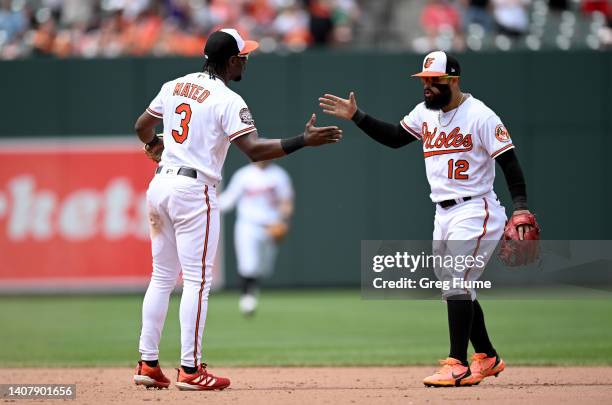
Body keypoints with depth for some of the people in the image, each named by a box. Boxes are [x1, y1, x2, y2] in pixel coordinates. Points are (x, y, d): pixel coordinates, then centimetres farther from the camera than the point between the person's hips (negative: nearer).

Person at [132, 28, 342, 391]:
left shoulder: (174, 87, 11)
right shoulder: (227, 101, -12)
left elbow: (143, 126, 24)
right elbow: (254, 150, -22)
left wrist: (153, 146, 46)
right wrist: (304, 141, -21)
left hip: (160, 184, 8)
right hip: (194, 190, -8)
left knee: (162, 277, 13)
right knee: (197, 279, -4)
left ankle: (148, 364, 12)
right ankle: (190, 370, -7)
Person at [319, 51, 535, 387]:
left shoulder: (480, 116, -14)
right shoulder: (426, 112, 9)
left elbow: (509, 161, -16)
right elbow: (393, 137, 17)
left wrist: (521, 207, -25)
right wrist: (356, 117, 6)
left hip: (474, 212, -8)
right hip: (443, 216, 9)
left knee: (457, 284, -17)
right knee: (456, 288, 13)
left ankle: (457, 366, -17)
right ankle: (487, 359, 27)